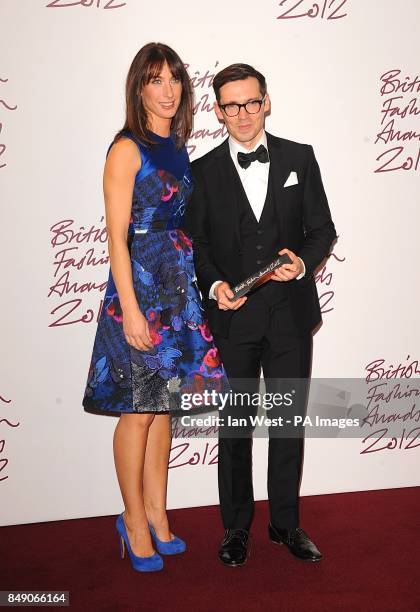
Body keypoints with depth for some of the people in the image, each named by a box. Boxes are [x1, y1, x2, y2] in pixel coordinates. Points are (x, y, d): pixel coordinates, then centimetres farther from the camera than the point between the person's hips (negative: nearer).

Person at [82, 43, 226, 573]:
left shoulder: (177, 147, 12)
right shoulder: (127, 149, -9)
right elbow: (117, 236, -13)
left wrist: (202, 284, 11)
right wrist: (130, 309, -18)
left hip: (178, 287, 7)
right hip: (138, 286, -7)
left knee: (163, 405, 13)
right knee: (138, 410, 2)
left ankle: (156, 514, 27)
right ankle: (135, 520, 20)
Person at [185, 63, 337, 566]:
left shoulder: (300, 158, 4)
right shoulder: (203, 171, 2)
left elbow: (323, 229, 5)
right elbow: (197, 244, 3)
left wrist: (303, 261, -16)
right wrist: (215, 285, -15)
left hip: (290, 314, 1)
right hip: (233, 318, -1)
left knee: (289, 422, 12)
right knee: (234, 426, 10)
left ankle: (285, 522, 30)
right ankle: (236, 527, 27)